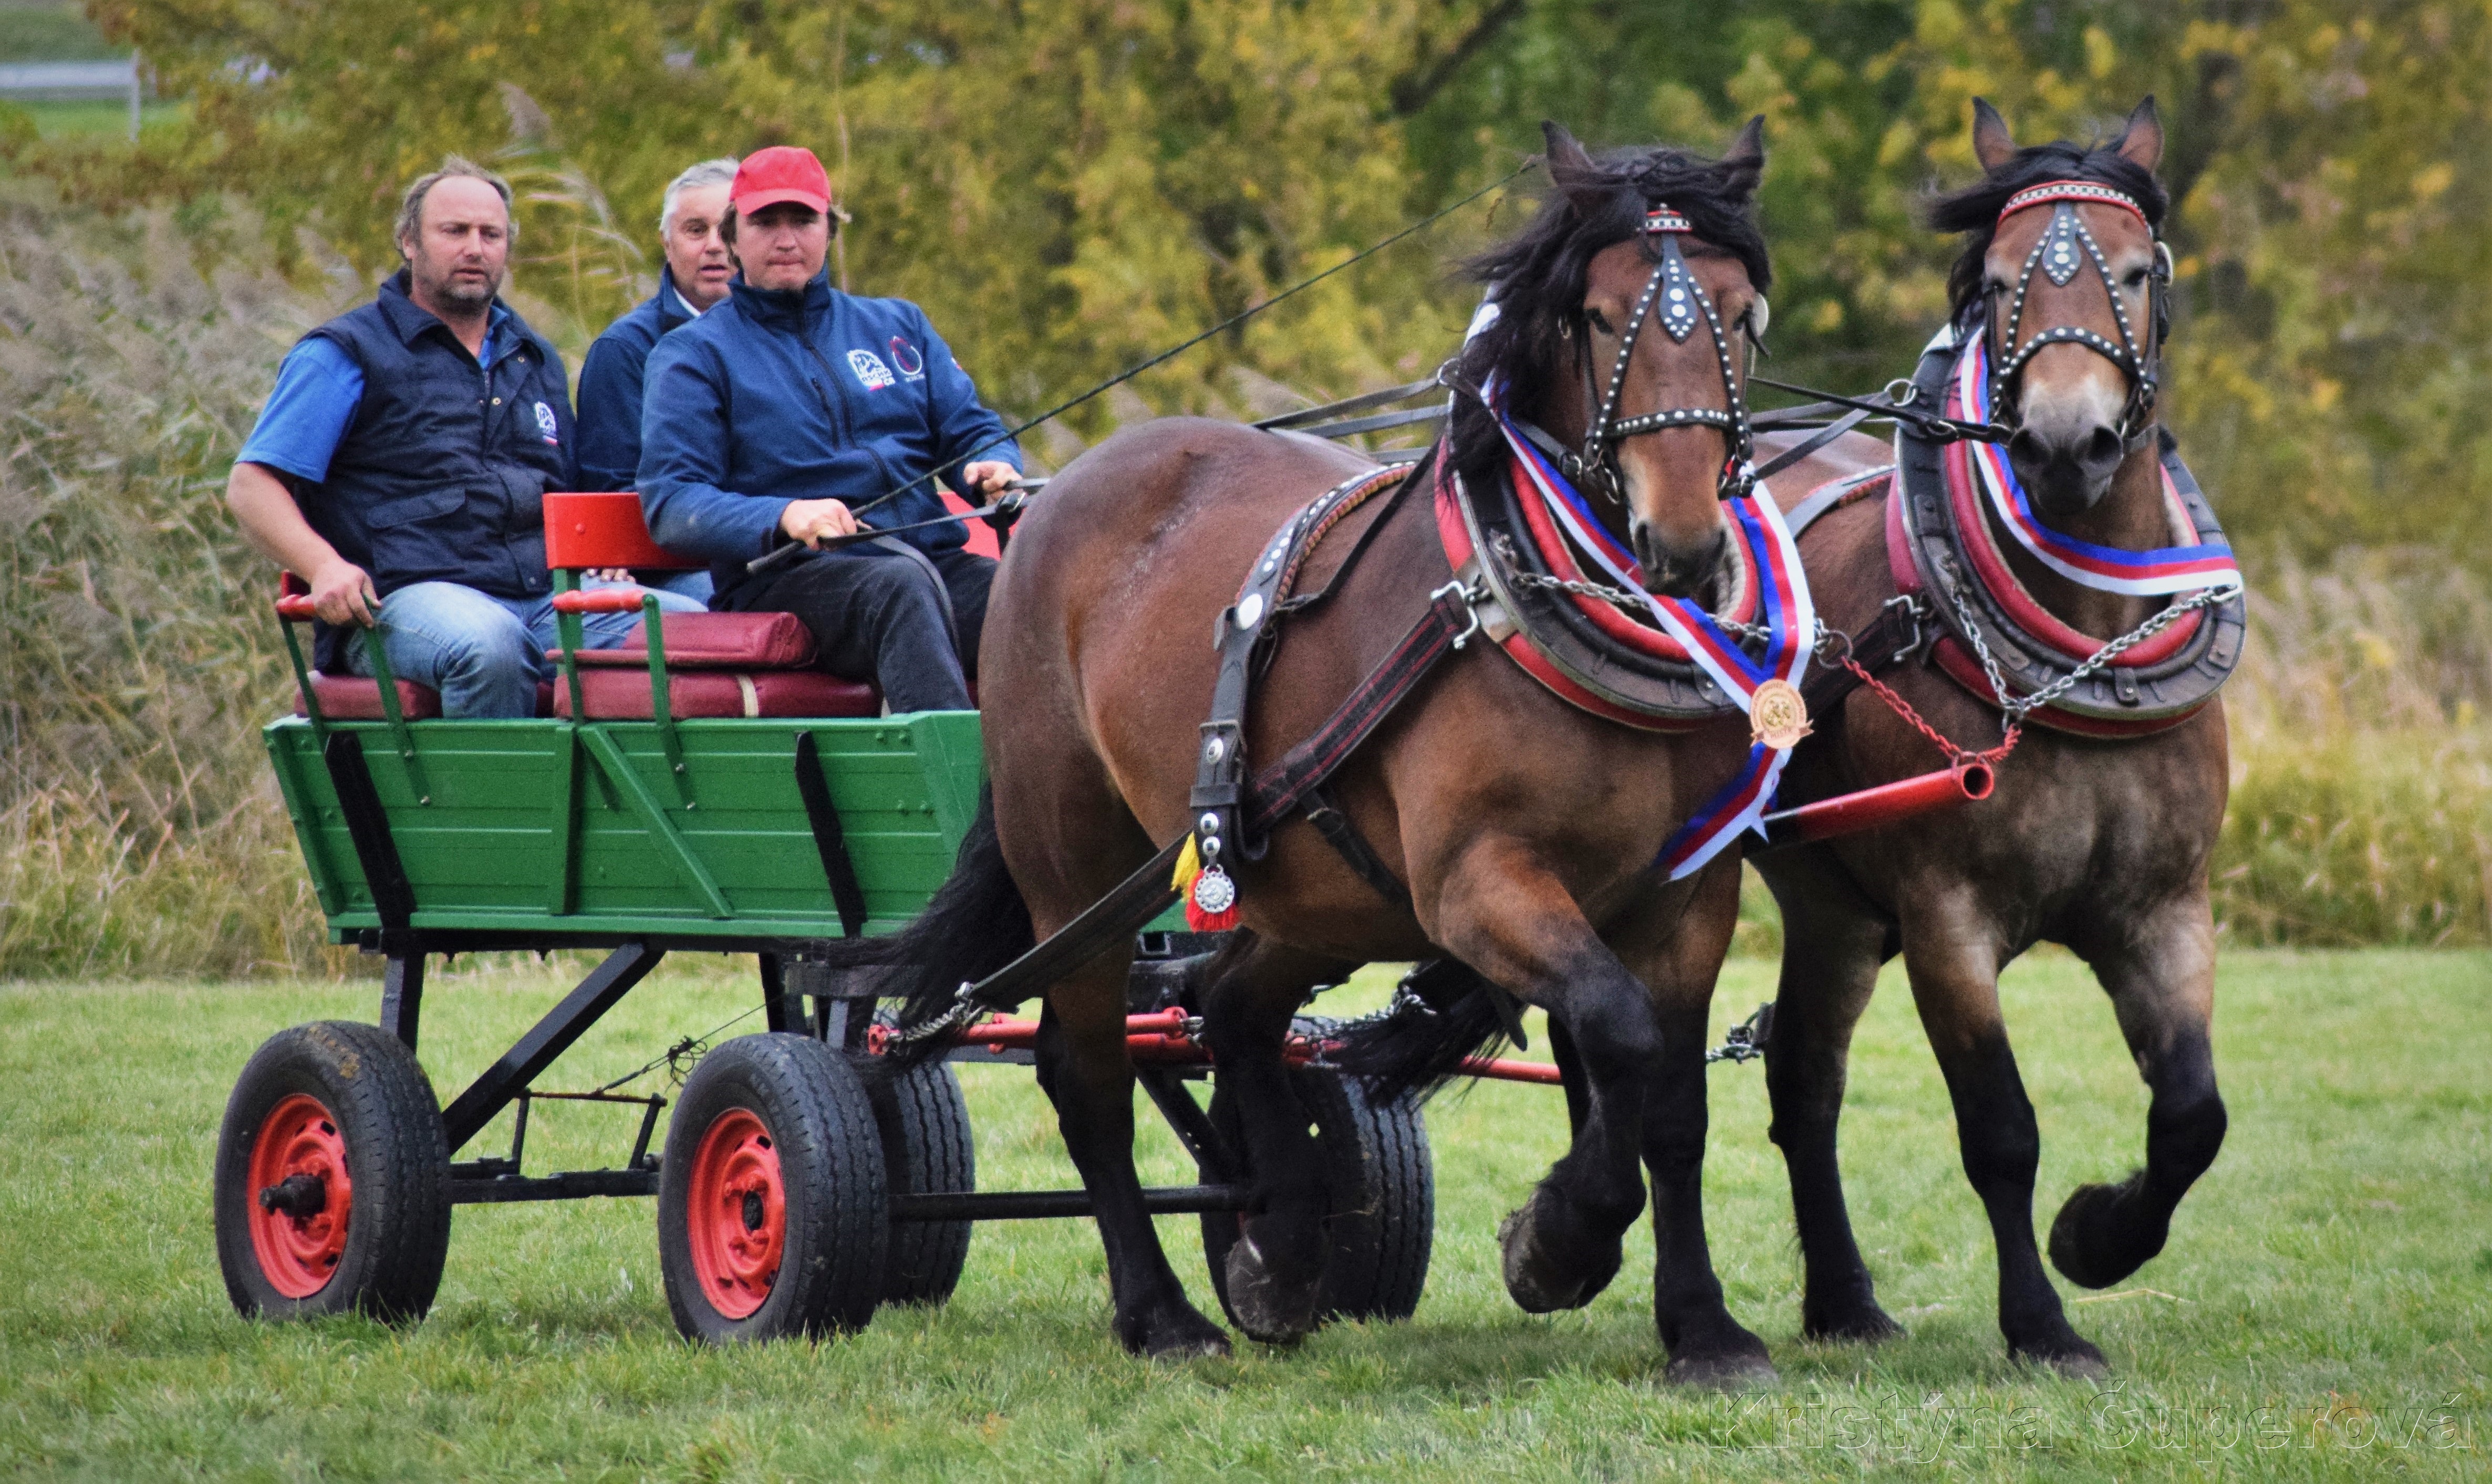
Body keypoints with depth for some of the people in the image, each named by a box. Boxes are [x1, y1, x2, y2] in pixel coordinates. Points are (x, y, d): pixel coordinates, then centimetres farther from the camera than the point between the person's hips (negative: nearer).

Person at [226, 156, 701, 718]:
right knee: (488, 644, -41)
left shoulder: (537, 362, 27)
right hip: (405, 603, -5)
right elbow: (251, 487, 1)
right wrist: (326, 567, -18)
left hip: (546, 600, 5)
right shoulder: (349, 355, 9)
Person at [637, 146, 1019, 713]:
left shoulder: (896, 325, 24)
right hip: (785, 577, -4)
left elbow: (969, 428, 22)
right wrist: (783, 516, -19)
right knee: (902, 583, -38)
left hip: (932, 557, 4)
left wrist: (994, 466, -4)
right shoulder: (693, 355, 11)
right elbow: (671, 501, -1)